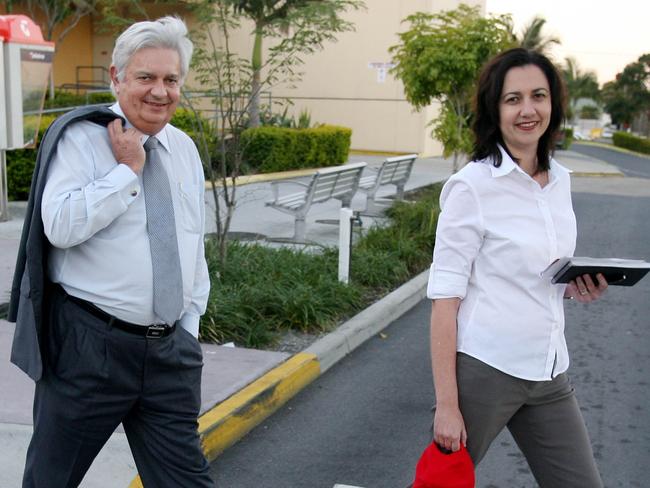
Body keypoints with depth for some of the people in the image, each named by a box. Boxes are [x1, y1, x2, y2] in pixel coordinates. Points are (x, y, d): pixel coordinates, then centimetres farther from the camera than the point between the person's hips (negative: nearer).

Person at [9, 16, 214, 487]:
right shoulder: (82, 138, -7)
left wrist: (190, 328, 14)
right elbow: (60, 225, -23)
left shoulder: (186, 149, 11)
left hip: (170, 348, 5)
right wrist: (127, 170, -17)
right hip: (88, 345, -4)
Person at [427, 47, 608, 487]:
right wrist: (446, 404, -17)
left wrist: (583, 288, -2)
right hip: (485, 368, -6)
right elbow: (445, 297, -14)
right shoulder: (472, 186, -13)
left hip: (549, 373, 6)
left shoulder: (560, 180, 7)